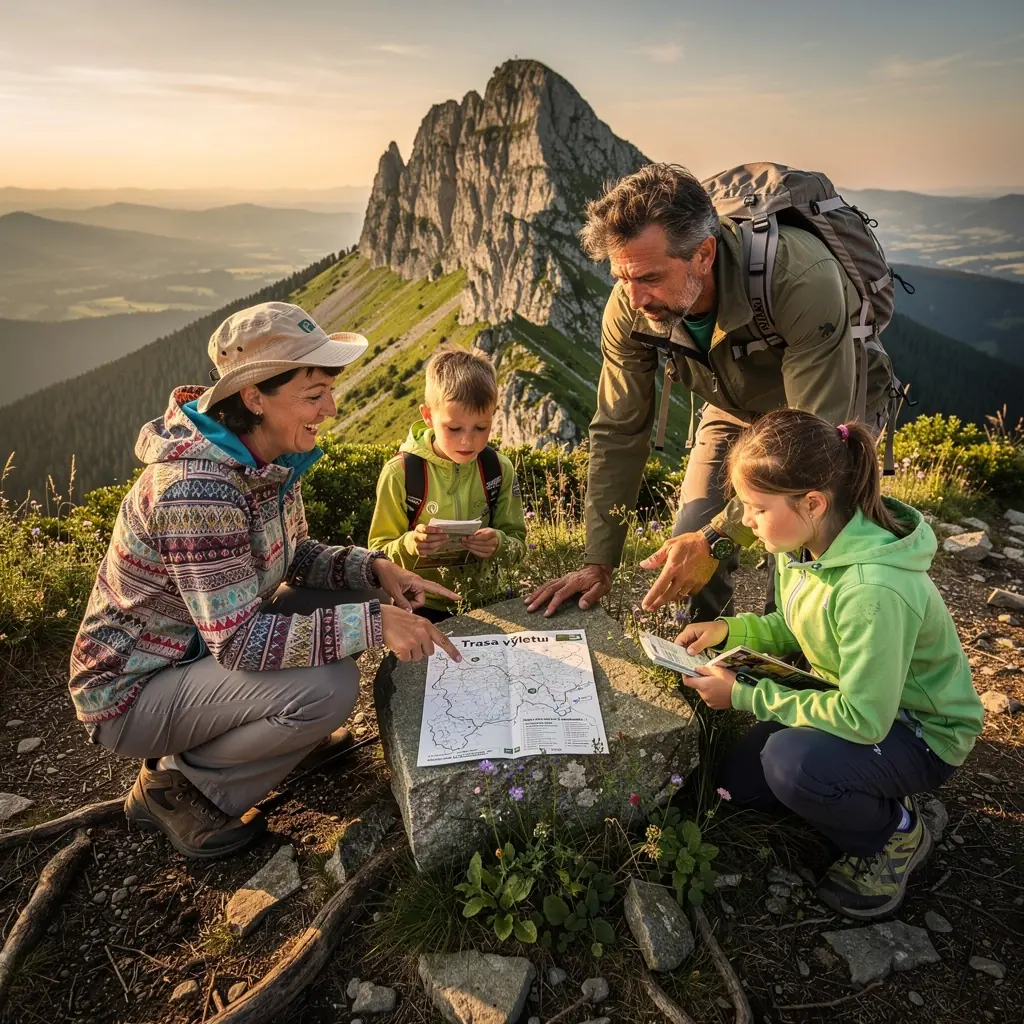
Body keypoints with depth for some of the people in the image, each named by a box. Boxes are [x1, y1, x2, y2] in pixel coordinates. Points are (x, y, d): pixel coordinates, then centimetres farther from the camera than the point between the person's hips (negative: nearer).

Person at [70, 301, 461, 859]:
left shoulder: (272, 458, -6)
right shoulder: (196, 488, -32)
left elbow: (293, 556, 6)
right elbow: (237, 639, -32)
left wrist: (375, 567, -12)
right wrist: (372, 623, -32)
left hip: (206, 647, 8)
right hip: (132, 691, -8)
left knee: (350, 595, -2)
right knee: (329, 686, -27)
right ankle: (175, 784, -2)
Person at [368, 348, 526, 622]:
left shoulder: (499, 469, -1)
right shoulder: (400, 473, -9)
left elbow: (518, 544, 5)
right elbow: (380, 552, -3)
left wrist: (499, 545, -18)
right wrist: (410, 545, -24)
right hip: (421, 608, -2)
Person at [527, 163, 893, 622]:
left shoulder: (803, 280, -42)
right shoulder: (630, 307, -26)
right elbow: (618, 432, -17)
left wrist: (716, 540, -46)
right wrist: (597, 563, -17)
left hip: (837, 406, -3)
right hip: (737, 408, 4)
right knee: (686, 548, -9)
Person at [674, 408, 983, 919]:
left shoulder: (874, 590, -38)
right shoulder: (800, 543, -12)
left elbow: (863, 719, -32)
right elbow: (793, 628, 6)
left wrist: (744, 696, -26)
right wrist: (730, 629, -12)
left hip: (920, 731, -7)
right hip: (851, 699, 8)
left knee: (792, 762, -33)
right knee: (736, 779, 2)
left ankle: (895, 831, -2)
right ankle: (860, 793, 18)